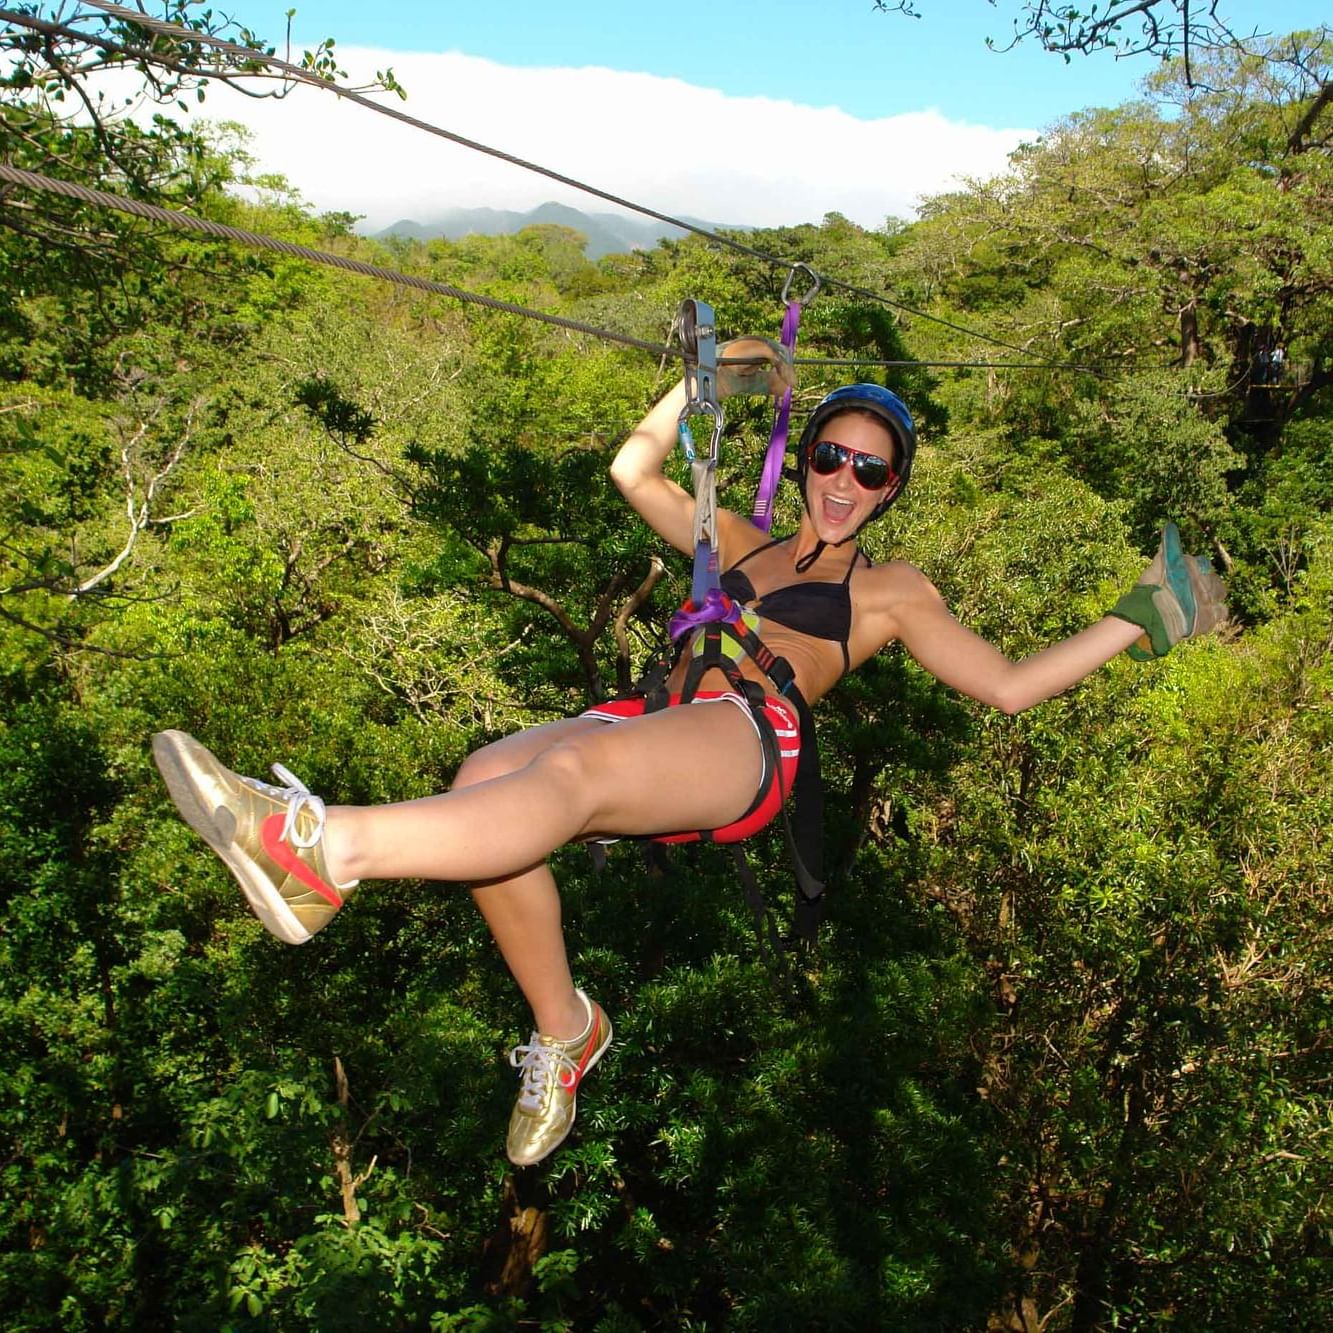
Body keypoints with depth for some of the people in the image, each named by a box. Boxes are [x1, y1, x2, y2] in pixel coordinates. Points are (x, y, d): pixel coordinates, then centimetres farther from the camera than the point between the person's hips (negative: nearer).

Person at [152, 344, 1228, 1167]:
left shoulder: (890, 590, 23)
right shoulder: (741, 545, 36)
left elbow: (1009, 685, 18)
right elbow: (637, 472, 37)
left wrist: (1130, 626, 15)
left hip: (748, 739, -5)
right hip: (652, 728, 5)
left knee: (570, 772, -35)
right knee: (488, 776, -25)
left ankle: (327, 848, -48)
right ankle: (565, 1029, -10)